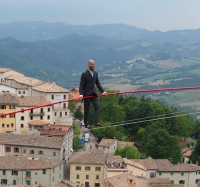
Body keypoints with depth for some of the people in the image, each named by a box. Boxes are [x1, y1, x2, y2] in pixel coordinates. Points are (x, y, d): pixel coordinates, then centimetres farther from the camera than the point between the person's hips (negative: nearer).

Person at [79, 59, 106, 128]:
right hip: (87, 94, -5)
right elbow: (81, 85, -10)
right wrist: (81, 94, -22)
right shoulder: (84, 74, -8)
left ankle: (96, 122, -13)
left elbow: (98, 83, 15)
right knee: (86, 109, 2)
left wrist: (103, 91, 7)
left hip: (94, 93, 5)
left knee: (97, 106, -10)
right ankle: (86, 124, 11)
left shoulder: (95, 73, 10)